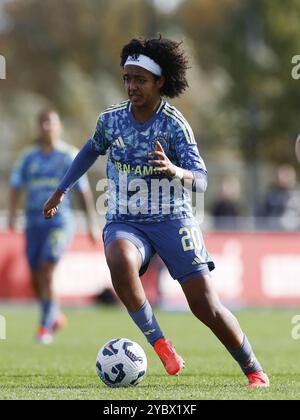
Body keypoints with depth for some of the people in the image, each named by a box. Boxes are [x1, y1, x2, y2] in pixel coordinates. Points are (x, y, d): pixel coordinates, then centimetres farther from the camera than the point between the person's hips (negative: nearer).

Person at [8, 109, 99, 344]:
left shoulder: (70, 156, 2)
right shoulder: (28, 157, 9)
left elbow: (84, 191, 4)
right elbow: (16, 187, 6)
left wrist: (92, 223, 2)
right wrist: (12, 216, -9)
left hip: (60, 221, -4)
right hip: (34, 222, 4)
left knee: (45, 272, -19)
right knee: (37, 280, 5)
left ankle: (46, 325, -12)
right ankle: (56, 317, 30)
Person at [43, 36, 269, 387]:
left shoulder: (175, 124, -12)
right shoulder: (111, 119, 0)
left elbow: (201, 181, -19)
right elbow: (92, 150, 22)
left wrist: (174, 171, -40)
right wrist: (61, 190, 26)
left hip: (172, 221, -2)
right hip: (125, 222, 2)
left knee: (206, 306, -7)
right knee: (120, 261, -36)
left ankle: (255, 372, 15)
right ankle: (158, 342, -22)